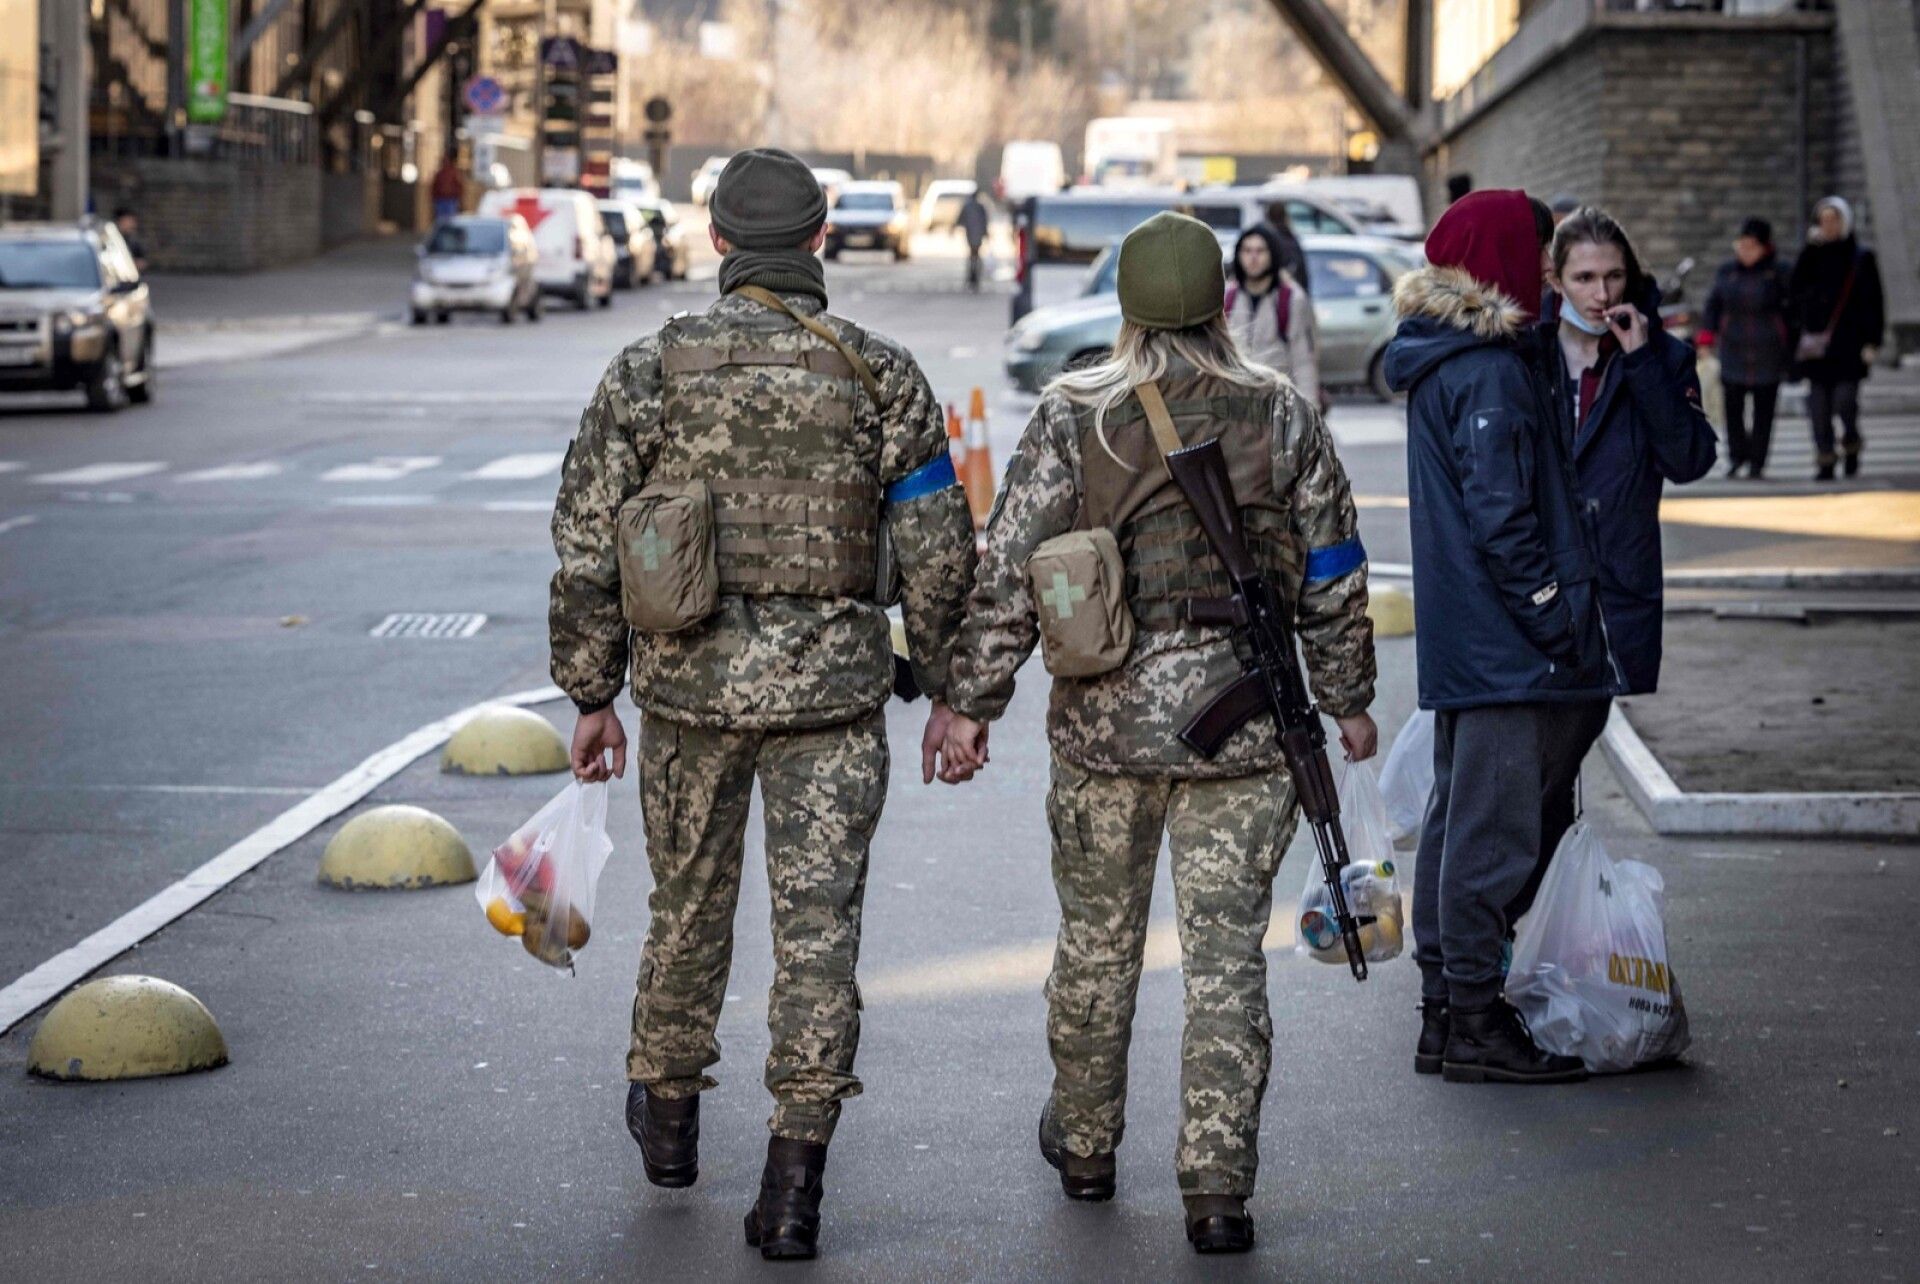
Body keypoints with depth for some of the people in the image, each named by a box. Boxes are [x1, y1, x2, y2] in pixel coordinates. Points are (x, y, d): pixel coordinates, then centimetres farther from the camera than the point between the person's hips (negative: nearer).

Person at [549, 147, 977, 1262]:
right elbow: (940, 554, -2)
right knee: (818, 925, 1)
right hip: (831, 689, -1)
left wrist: (593, 695, 8)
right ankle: (793, 1181, -4)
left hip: (689, 682, 1)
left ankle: (669, 1114, 38)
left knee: (690, 903, 20)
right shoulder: (882, 376, -3)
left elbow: (587, 547, -1)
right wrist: (947, 693, 9)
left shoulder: (651, 369, -3)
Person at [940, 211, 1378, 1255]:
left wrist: (971, 702, -1)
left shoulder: (1073, 416, -6)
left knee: (1096, 940, 17)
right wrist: (1348, 699, 15)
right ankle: (1217, 1189, -2)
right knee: (1226, 957, 2)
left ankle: (1084, 1143, 33)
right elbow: (1332, 576, 3)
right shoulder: (1284, 416, -2)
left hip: (1105, 721, 0)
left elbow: (1009, 571, -8)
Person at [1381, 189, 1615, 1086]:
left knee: (1457, 815, 14)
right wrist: (1558, 620, -17)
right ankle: (1475, 1021, -1)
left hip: (1460, 641, 11)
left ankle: (1445, 1011, 21)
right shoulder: (1489, 372, -17)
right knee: (1495, 827, -5)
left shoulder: (1436, 362, 14)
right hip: (1504, 644, -11)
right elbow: (1502, 517, -21)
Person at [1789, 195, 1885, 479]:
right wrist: (1811, 249, -11)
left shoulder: (1862, 258, 4)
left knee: (1845, 399, -13)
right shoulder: (1814, 255, 12)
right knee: (1819, 403, -2)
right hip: (1817, 341, 3)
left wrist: (1872, 341, -6)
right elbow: (1798, 286, -4)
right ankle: (1825, 462, 4)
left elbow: (1874, 302, 2)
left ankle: (1851, 446, 13)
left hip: (1849, 342, -3)